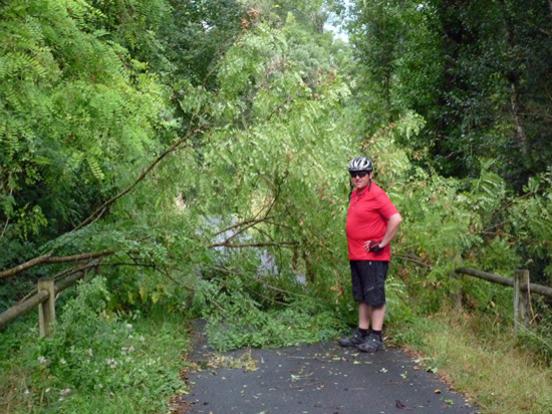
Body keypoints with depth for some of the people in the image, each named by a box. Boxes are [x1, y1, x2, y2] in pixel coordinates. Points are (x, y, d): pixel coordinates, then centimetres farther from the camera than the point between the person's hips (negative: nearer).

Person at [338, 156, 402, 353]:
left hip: (373, 256, -9)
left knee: (375, 297, 0)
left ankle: (376, 337, 7)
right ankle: (362, 333, 25)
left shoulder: (376, 194, -15)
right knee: (361, 297, 15)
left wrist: (382, 244, -18)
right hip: (356, 255, 9)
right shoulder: (355, 193, 12)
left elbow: (396, 219, -23)